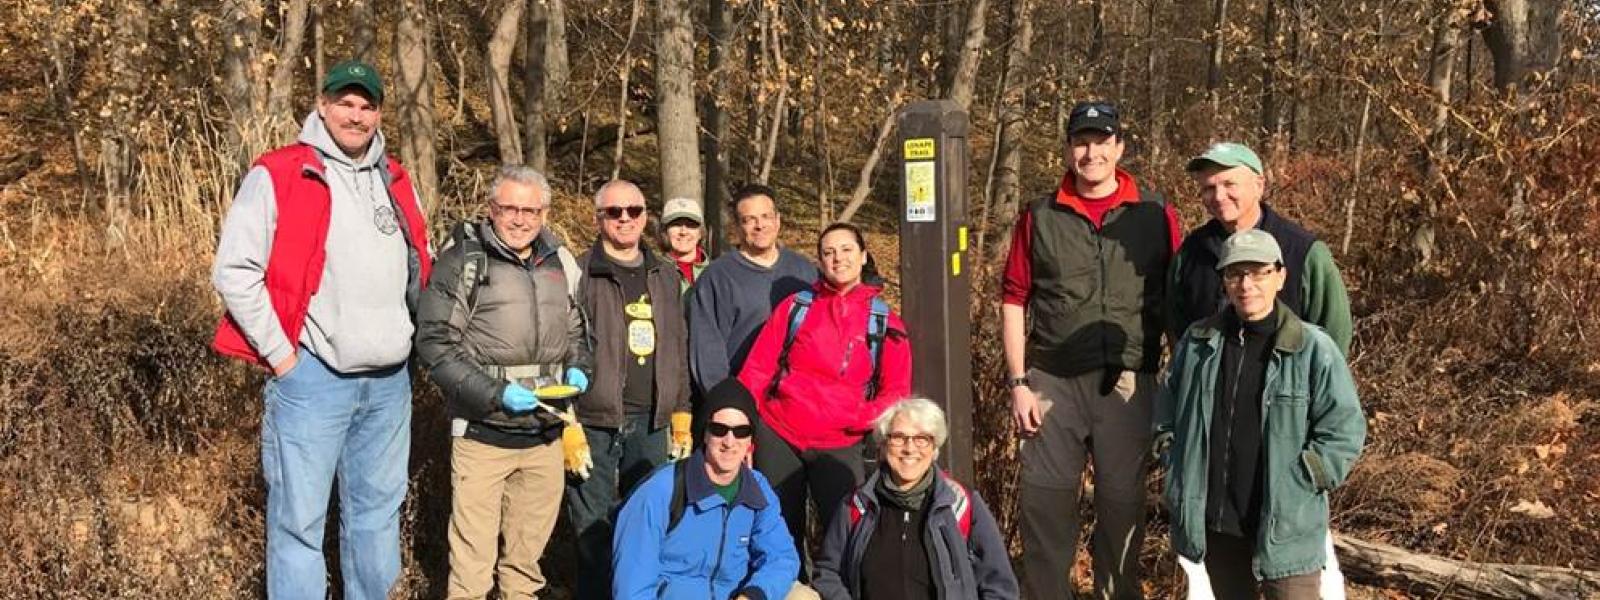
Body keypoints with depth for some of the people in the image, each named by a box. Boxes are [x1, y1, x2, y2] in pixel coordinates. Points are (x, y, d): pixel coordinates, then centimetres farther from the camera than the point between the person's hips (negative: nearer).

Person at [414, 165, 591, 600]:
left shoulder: (560, 262, 10)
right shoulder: (463, 260, -7)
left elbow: (577, 331, 21)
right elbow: (435, 343, -11)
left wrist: (577, 370, 1)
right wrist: (495, 393, -18)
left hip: (545, 433, 5)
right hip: (483, 432, -5)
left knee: (530, 542, 16)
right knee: (473, 550, -1)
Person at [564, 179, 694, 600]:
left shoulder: (665, 277, 13)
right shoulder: (578, 275, -4)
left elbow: (679, 351, 16)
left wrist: (682, 416, 11)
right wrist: (566, 425, -13)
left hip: (651, 425, 5)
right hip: (593, 425, -4)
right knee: (594, 532, 1)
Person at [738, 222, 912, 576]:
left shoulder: (884, 323, 5)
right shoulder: (795, 307, 5)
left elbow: (897, 390, 4)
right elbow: (757, 370, 4)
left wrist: (869, 416, -15)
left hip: (840, 445, -1)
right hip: (777, 436, 1)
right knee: (781, 535, 10)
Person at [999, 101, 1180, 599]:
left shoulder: (1156, 215, 3)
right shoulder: (1040, 217, 5)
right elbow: (1014, 301, 4)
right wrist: (1018, 383, -3)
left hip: (1128, 384, 0)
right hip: (1052, 383, 0)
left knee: (1122, 501, 9)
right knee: (1046, 501, 3)